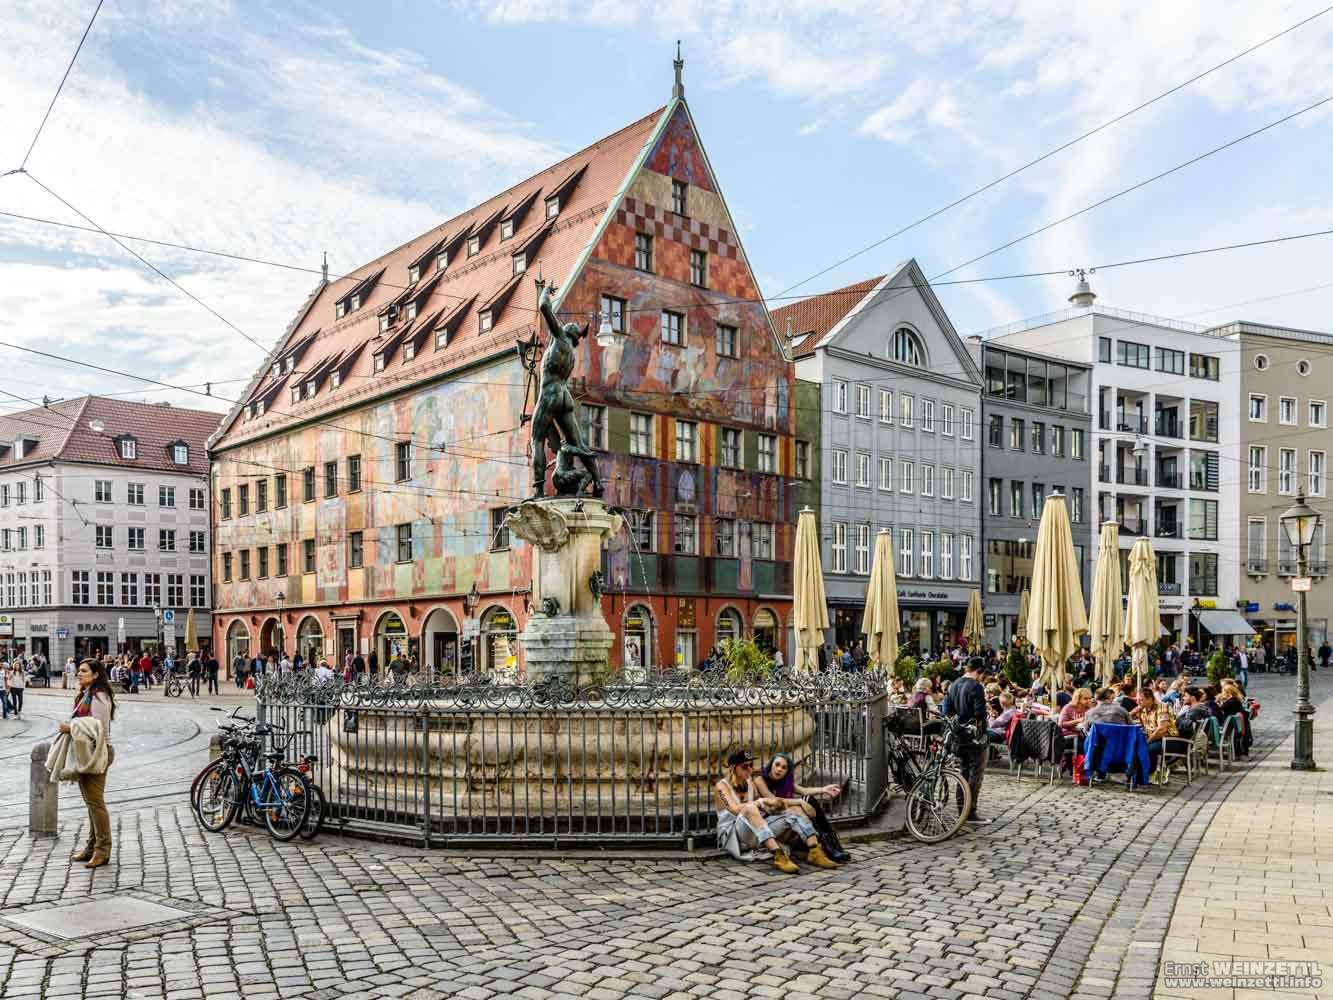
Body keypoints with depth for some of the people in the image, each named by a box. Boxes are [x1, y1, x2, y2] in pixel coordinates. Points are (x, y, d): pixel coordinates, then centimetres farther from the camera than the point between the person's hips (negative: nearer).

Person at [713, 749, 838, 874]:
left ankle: (816, 853, -26)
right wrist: (761, 802, -27)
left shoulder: (750, 784, 14)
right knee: (750, 807, -38)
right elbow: (735, 809, -24)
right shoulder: (721, 786, -7)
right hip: (731, 835, -7)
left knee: (795, 810, -8)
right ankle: (779, 856, -49)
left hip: (755, 834, 7)